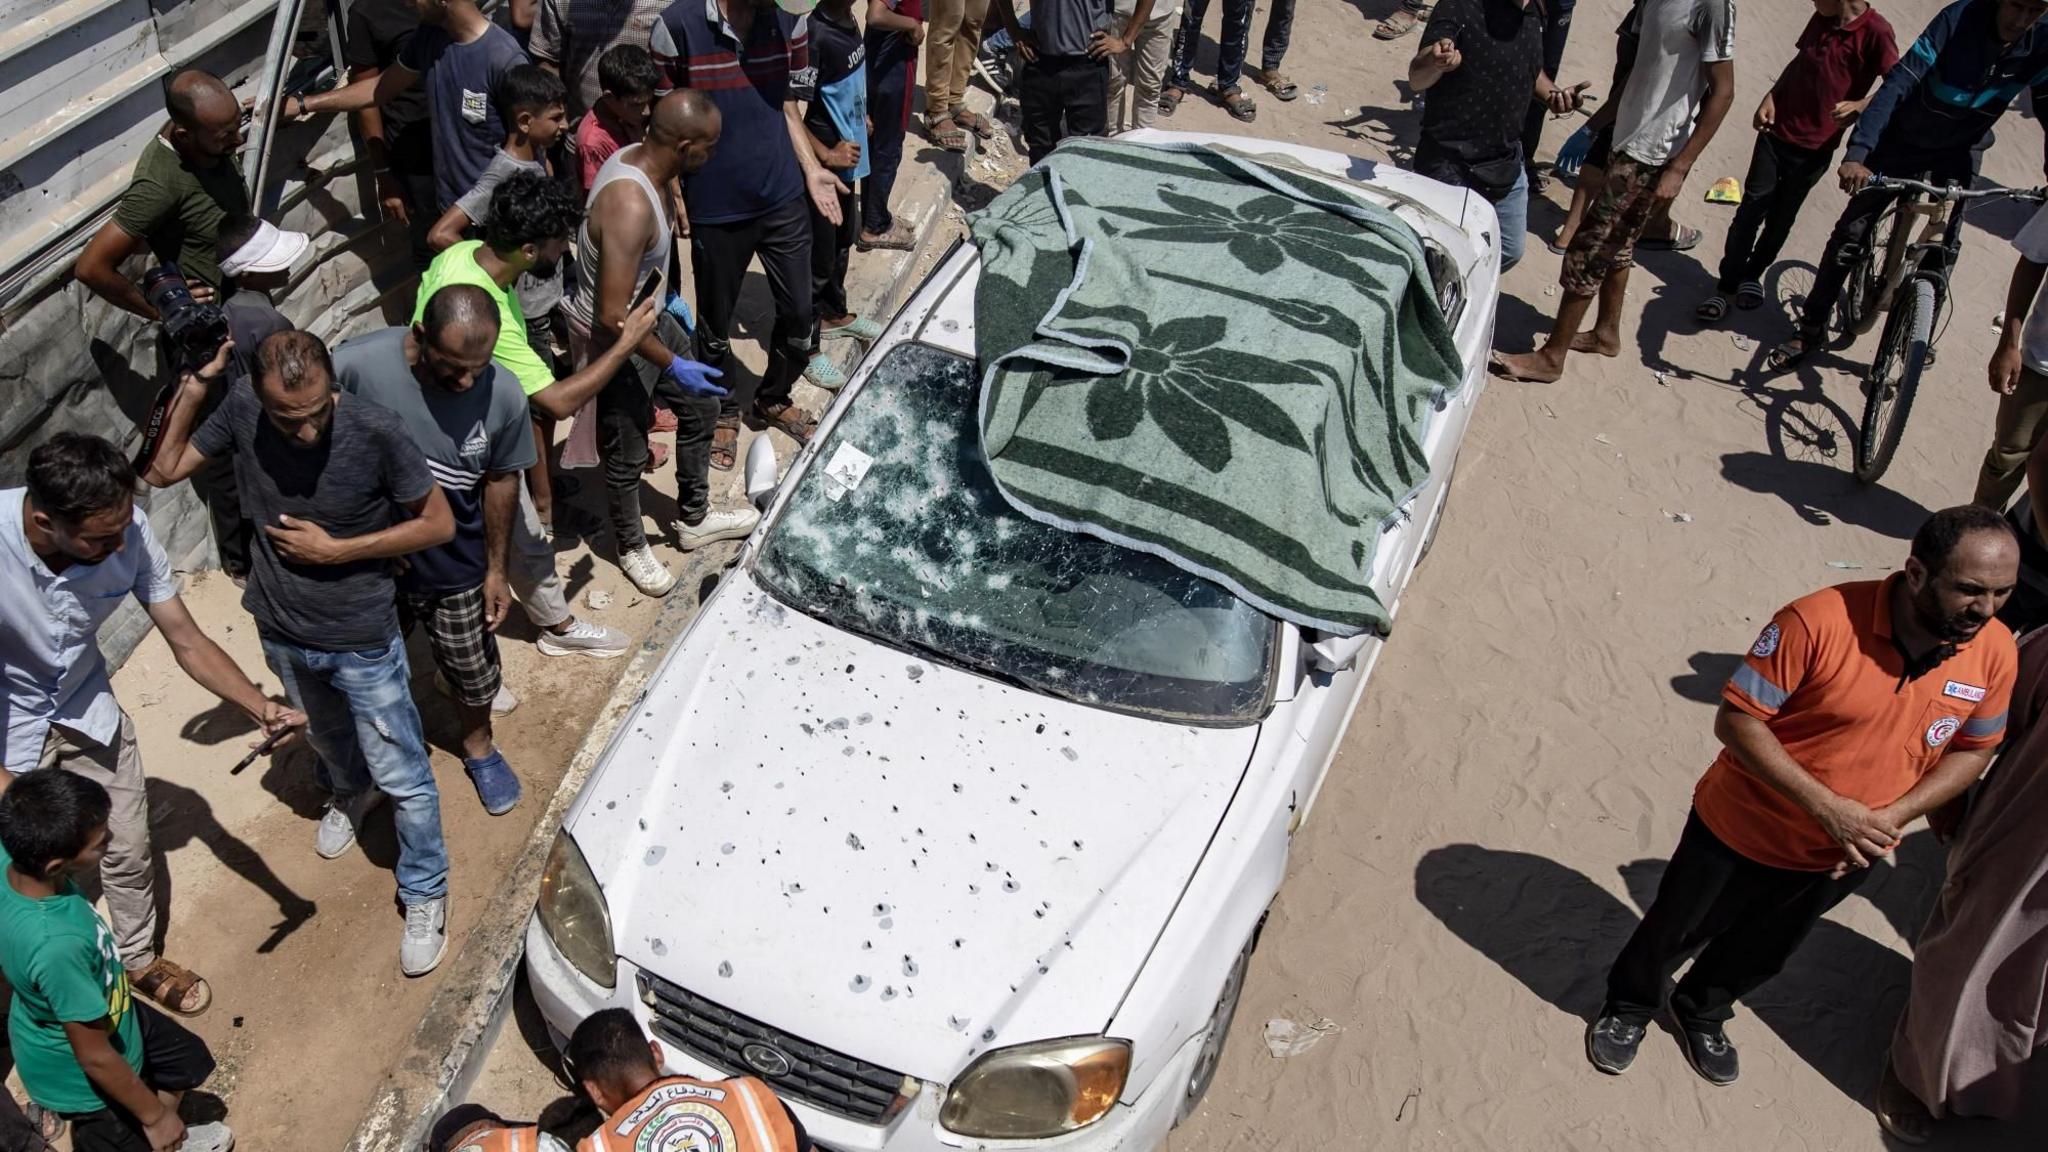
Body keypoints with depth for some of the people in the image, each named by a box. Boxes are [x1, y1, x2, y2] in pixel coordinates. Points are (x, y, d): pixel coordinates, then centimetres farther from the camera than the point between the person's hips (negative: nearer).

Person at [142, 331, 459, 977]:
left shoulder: (375, 432, -28)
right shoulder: (241, 414, -16)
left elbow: (439, 524, -19)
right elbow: (162, 470, -2)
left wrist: (334, 549, -22)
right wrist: (191, 390, -16)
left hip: (363, 641, -4)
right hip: (282, 633, 4)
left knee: (402, 778, 7)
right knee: (326, 736, 31)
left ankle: (424, 896, 28)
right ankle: (351, 792, 64)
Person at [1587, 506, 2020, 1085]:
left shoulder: (1996, 653, -16)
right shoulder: (1820, 621, -32)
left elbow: (1973, 749, 0)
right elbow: (1736, 719, -25)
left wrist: (1892, 817, -16)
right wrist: (1827, 807, -30)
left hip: (1840, 858, 4)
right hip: (1742, 829, -4)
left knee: (1761, 951, 28)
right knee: (1674, 929, 19)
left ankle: (1703, 1012, 57)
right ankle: (1629, 1005, 49)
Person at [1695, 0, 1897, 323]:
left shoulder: (1875, 32, -14)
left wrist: (1860, 105, -27)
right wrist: (1771, 96, 3)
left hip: (1814, 148, -4)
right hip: (1776, 131, 4)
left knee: (1780, 219, 10)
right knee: (1750, 211, 1)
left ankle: (1752, 274, 31)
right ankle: (1726, 286, 6)